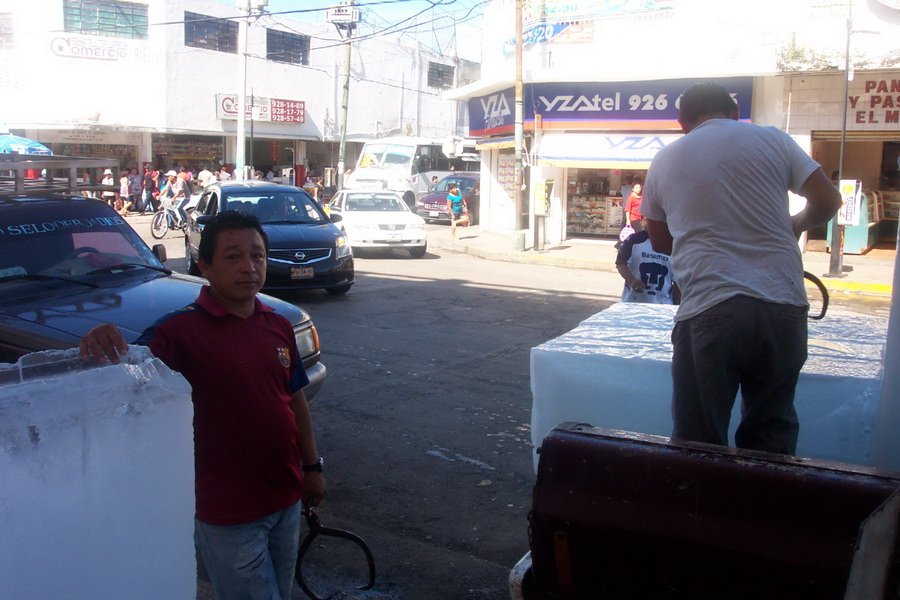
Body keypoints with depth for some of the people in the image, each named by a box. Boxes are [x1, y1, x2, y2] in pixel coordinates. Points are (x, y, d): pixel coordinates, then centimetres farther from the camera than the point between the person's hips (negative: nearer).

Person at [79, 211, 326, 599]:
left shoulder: (278, 327, 2)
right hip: (228, 513, -6)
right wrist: (100, 347, -48)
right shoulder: (181, 330, -16)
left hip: (286, 499, 6)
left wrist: (312, 467, 13)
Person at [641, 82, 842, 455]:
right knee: (772, 429, 18)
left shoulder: (665, 161, 12)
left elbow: (660, 241, 20)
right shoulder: (772, 139, 9)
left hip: (708, 311, -1)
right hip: (783, 308, 2)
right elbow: (828, 201, 9)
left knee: (699, 439, 7)